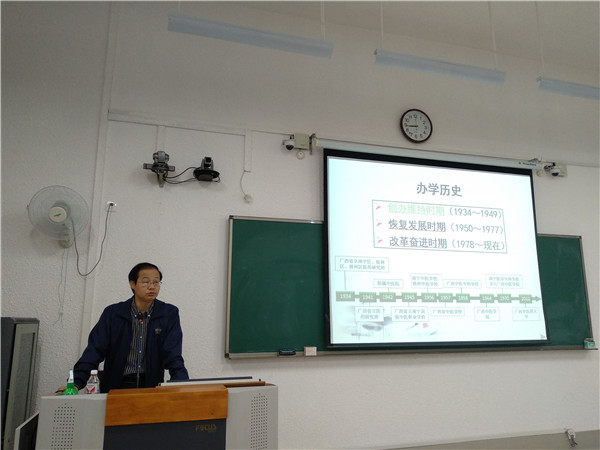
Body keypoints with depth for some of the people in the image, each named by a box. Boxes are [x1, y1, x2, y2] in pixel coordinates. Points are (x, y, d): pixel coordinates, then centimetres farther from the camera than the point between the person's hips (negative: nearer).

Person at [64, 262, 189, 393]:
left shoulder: (169, 314, 0)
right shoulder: (112, 313, 2)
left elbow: (173, 356, -5)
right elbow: (94, 351, -2)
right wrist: (75, 384, -16)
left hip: (151, 386, 1)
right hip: (117, 385, 0)